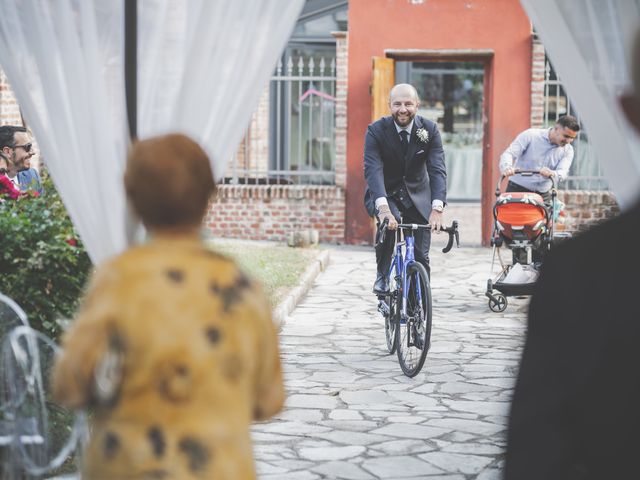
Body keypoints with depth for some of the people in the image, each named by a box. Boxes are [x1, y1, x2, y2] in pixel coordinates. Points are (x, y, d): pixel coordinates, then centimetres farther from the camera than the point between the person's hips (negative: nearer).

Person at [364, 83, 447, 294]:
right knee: (389, 221, -34)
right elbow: (373, 169, -29)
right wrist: (383, 206, -46)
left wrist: (437, 208, -39)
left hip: (417, 196, 2)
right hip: (384, 194, -2)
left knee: (420, 257, -3)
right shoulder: (376, 131, -18)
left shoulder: (430, 130, -13)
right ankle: (382, 276, -15)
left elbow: (437, 170, -22)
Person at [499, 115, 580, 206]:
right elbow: (509, 153, -13)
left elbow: (563, 172, -13)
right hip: (518, 190, -3)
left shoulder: (567, 150, 2)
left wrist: (552, 174, -38)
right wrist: (506, 167, -37)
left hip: (543, 195, 3)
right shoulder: (530, 136, -6)